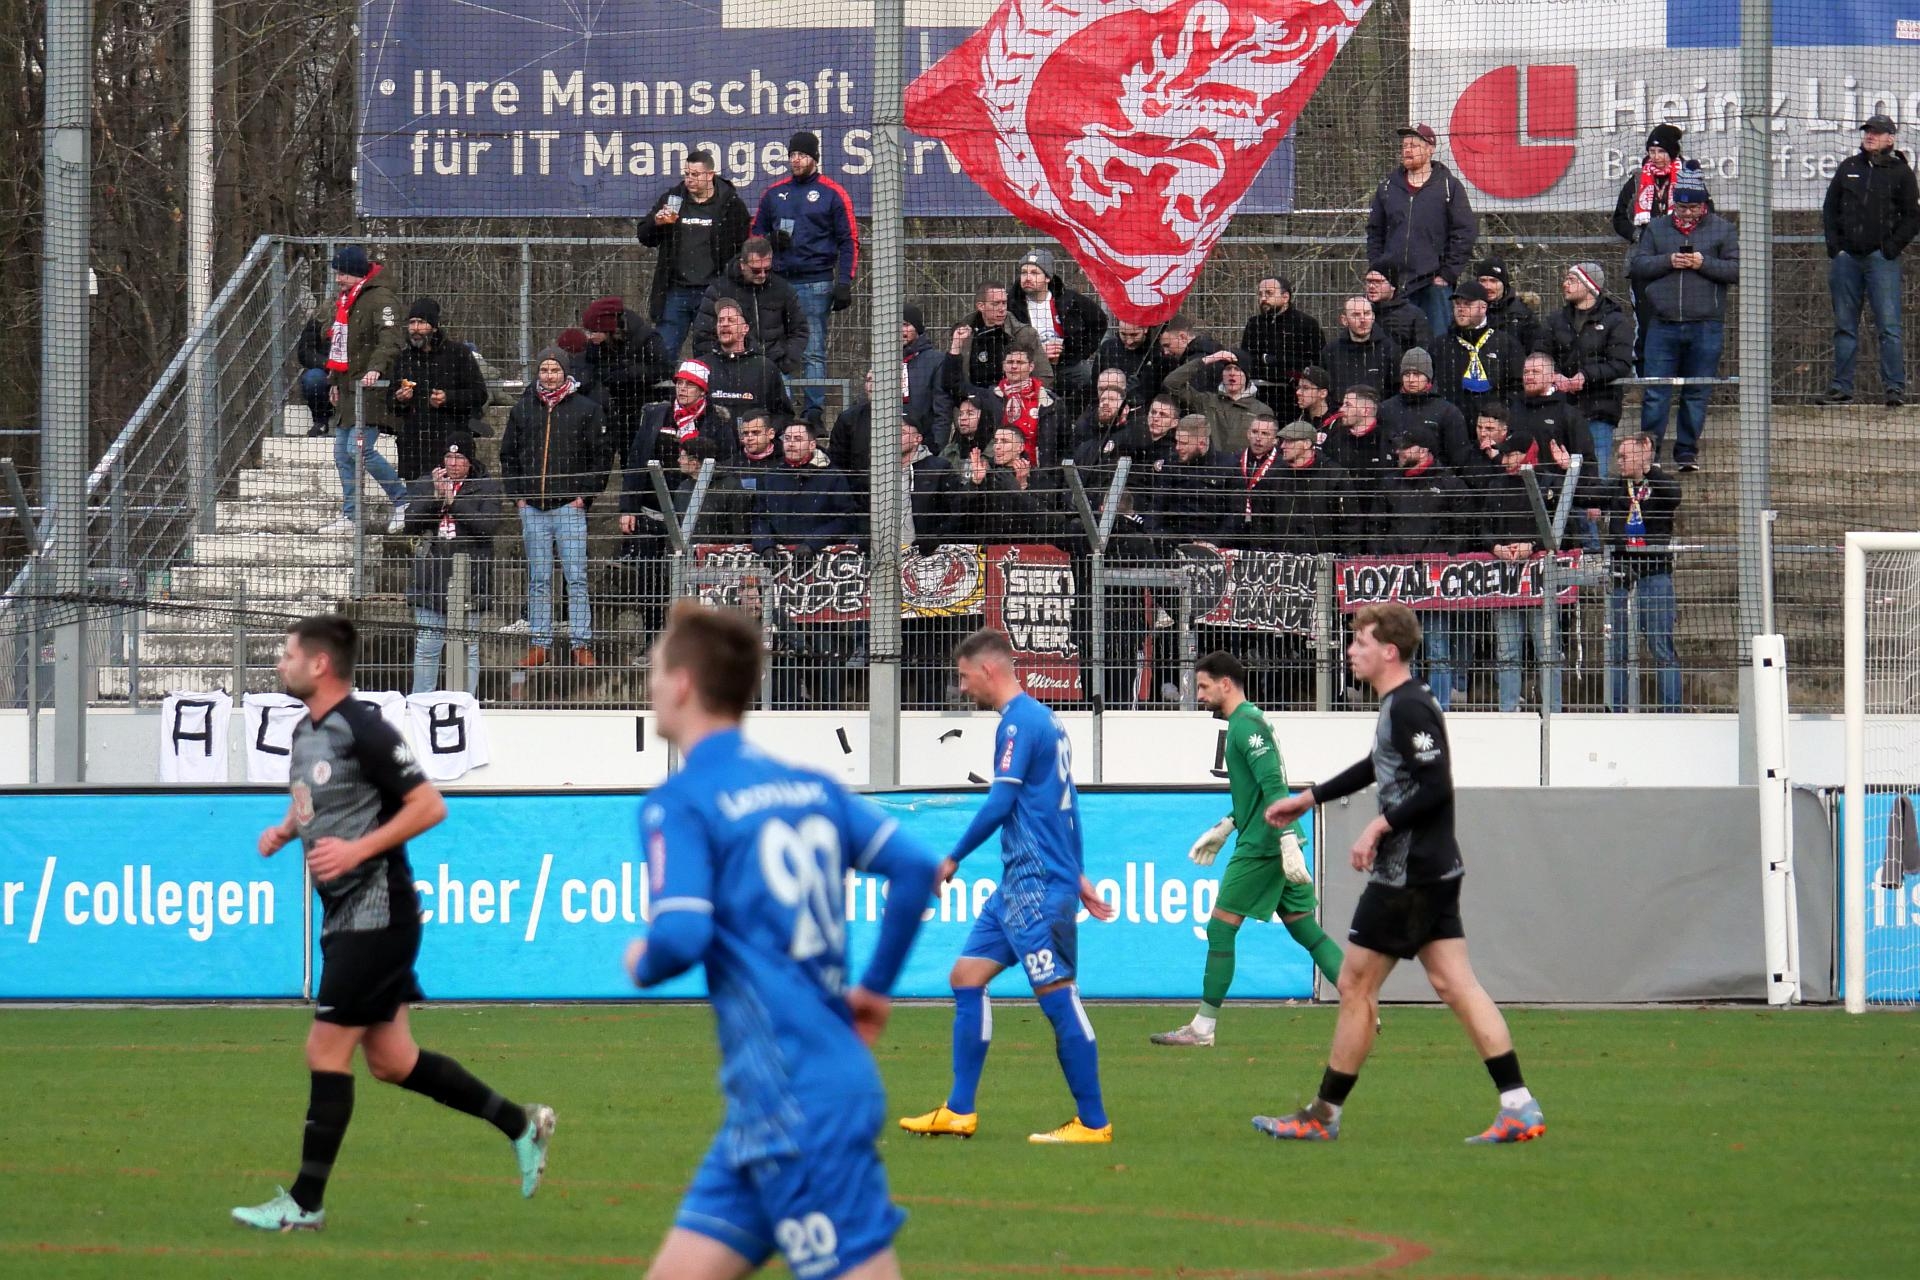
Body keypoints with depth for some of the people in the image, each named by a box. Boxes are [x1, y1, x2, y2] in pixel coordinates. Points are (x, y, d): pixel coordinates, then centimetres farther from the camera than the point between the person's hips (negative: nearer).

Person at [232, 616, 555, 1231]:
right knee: (391, 1061, 12)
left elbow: (429, 806, -18)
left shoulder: (363, 730, -16)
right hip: (345, 913, 10)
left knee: (326, 1052, -7)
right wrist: (284, 830, 9)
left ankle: (304, 1203, -1)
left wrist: (357, 850, -23)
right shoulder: (306, 730, 12)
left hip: (376, 913, -10)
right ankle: (521, 1124, 23)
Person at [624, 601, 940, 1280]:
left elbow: (681, 936, -20)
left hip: (801, 1104, -8)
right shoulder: (809, 785, 12)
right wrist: (875, 987, 15)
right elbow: (915, 868, 5)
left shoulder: (679, 802, -9)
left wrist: (643, 964, 3)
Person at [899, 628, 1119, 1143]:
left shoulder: (1019, 722, -13)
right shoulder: (1044, 720, 17)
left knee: (1058, 996, -7)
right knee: (967, 977, 10)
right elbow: (1063, 805, 22)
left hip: (1036, 887, -10)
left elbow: (1000, 804, -17)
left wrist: (953, 859, -7)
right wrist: (1077, 876, 25)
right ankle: (959, 1112, 11)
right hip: (1018, 885, 10)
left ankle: (1093, 1122, -4)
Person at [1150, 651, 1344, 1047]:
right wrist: (1223, 829, 30)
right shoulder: (1248, 721, 19)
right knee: (1307, 931, 8)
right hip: (1276, 845, 10)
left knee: (1220, 928, -3)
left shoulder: (1246, 724, -12)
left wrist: (1288, 841, -27)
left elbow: (1273, 786, -22)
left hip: (1261, 846, -10)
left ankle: (1202, 1028, 1)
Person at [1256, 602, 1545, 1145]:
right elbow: (1378, 767, 32)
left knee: (1355, 986, 0)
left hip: (1408, 875, -10)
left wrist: (1380, 827, -19)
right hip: (1435, 869, 10)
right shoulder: (1402, 704, 16)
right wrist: (1308, 798, 37)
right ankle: (1519, 1109, -3)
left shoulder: (1409, 707, -16)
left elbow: (1436, 787, -23)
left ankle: (1322, 1116, 8)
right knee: (1455, 984, 4)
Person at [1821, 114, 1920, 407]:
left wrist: (1893, 246, -6)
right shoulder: (1849, 167, 13)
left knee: (1888, 325, -9)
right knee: (1845, 326, 6)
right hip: (1847, 257, 4)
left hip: (1881, 258, -4)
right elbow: (1830, 207, 17)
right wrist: (1834, 243, 5)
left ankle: (1895, 387, -8)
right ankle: (1841, 386, 11)